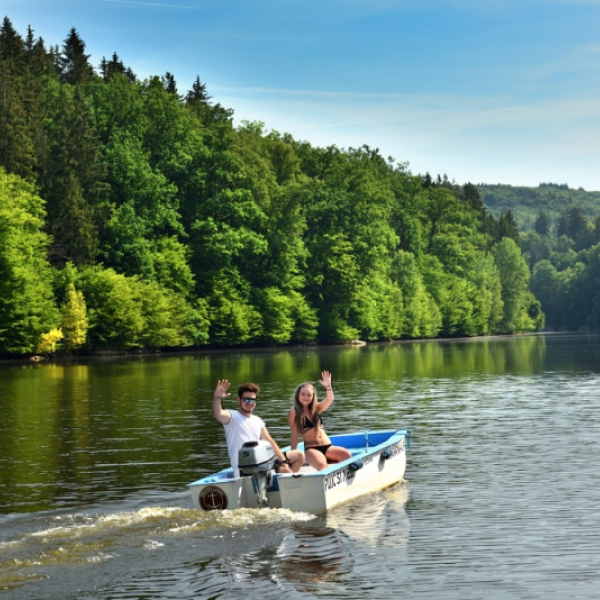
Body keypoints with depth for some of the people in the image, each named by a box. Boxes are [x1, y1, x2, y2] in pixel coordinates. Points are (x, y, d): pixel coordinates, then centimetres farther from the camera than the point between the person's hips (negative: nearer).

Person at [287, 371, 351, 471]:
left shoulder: (316, 408, 17)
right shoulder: (294, 412, 2)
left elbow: (329, 400, -1)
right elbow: (295, 434, -1)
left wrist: (328, 386, -19)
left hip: (328, 447, 6)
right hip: (311, 449, -6)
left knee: (346, 455, -25)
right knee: (322, 465, -38)